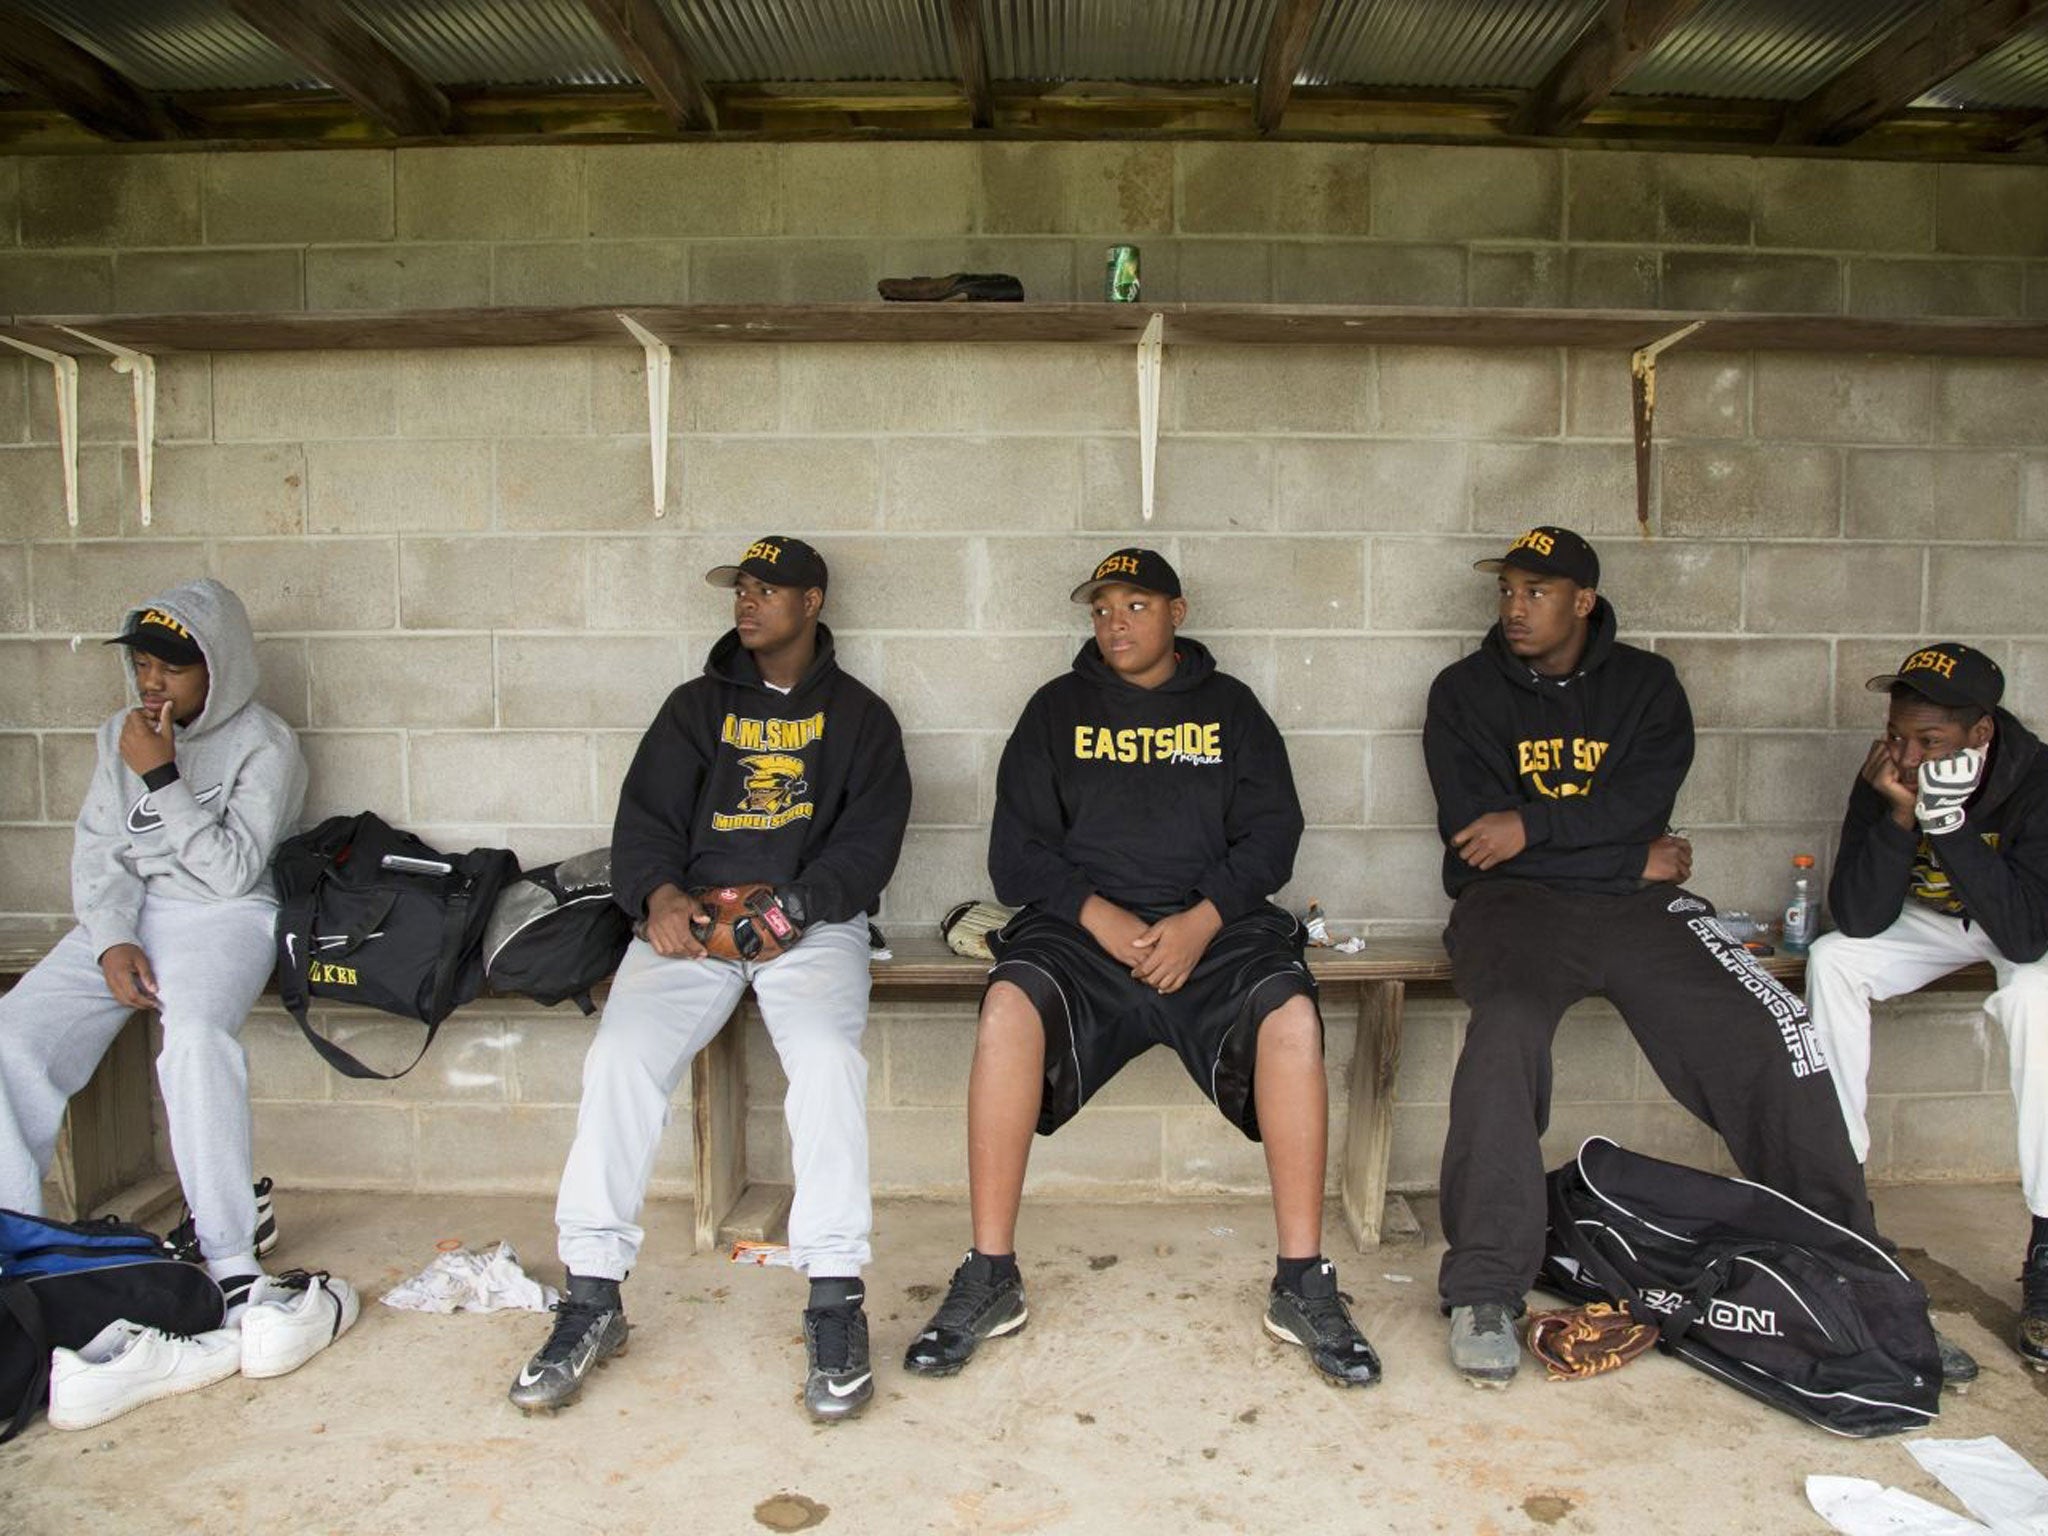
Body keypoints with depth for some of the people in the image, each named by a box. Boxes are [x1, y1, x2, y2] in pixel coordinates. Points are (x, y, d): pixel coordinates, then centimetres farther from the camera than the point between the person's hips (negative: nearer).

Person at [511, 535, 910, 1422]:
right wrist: (659, 893, -12)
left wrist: (793, 906, -14)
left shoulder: (858, 716, 16)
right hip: (690, 919, 2)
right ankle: (592, 1298, -16)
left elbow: (871, 838, 3)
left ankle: (835, 1299, -25)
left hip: (812, 924, -2)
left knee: (827, 1054, -32)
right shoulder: (698, 706, 21)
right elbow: (645, 817, 11)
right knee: (620, 1055, -24)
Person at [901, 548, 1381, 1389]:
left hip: (1214, 925, 0)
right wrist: (1099, 917, -10)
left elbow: (1271, 833, 7)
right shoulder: (1058, 708, 16)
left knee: (1292, 1014, -30)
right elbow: (1017, 849, 7)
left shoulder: (1229, 706, 16)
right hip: (1081, 926, 0)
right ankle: (990, 1276, -20)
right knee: (1009, 1006, -31)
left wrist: (1201, 922, -11)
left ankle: (1302, 1283, -18)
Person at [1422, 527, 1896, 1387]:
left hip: (1637, 907, 3)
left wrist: (1532, 823, -15)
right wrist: (1634, 859, -3)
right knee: (1506, 1029, -34)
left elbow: (1642, 800, -5)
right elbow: (1473, 833, -5)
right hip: (1514, 902, -2)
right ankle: (1483, 1291, -28)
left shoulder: (1646, 685, 12)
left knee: (1775, 1038, -18)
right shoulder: (1466, 691, 7)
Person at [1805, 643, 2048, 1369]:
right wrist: (1899, 814, -35)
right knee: (1831, 958, -19)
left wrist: (1946, 819, -45)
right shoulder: (1884, 781, -21)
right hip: (1936, 921, 4)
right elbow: (1859, 919, -24)